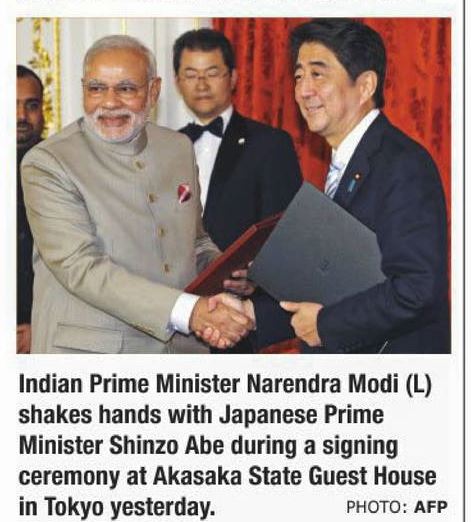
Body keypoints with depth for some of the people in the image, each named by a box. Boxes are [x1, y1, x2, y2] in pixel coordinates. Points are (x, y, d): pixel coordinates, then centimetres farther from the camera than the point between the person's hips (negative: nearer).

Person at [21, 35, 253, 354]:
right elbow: (81, 268, -21)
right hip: (90, 352, -5)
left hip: (182, 346, 5)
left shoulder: (180, 148, 6)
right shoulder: (46, 163, -12)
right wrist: (187, 311, -29)